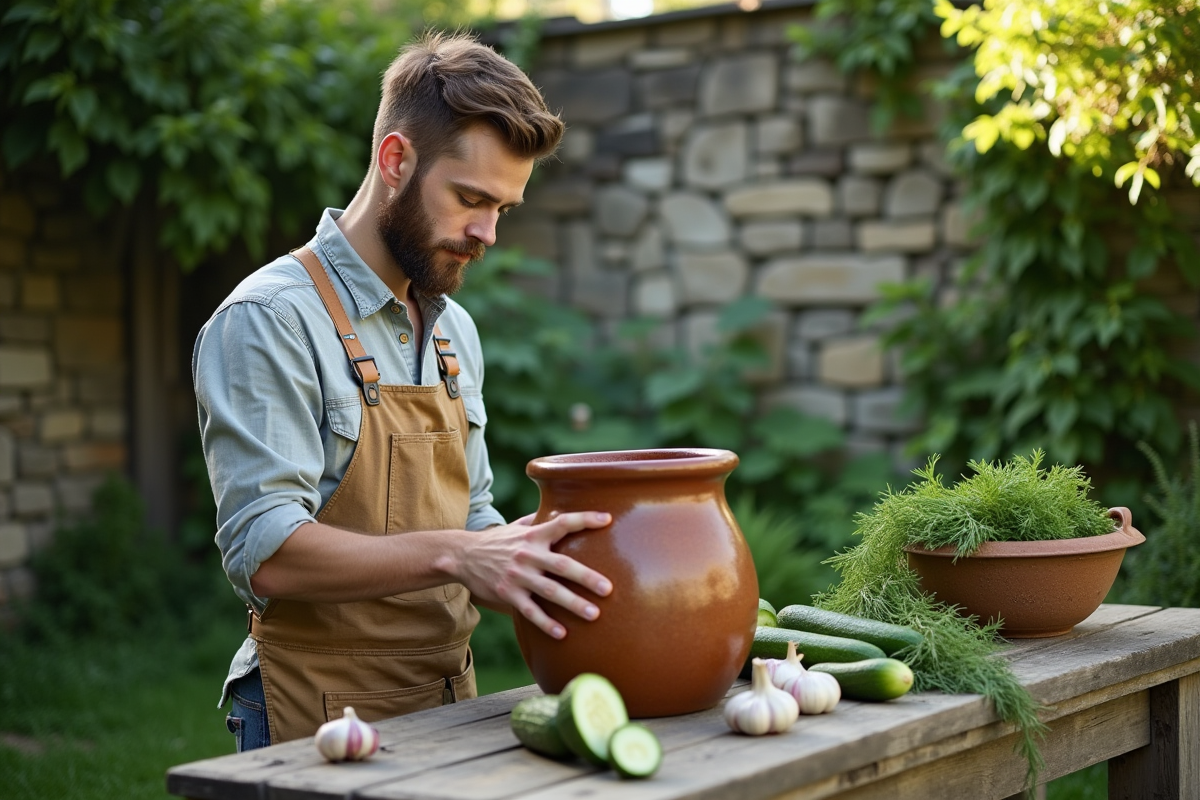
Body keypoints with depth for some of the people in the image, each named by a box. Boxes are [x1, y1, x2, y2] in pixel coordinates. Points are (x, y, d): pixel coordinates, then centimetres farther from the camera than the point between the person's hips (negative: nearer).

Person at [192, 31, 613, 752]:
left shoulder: (455, 330, 11)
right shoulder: (267, 321, -14)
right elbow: (265, 550, -24)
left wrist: (530, 559, -3)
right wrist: (455, 556, -35)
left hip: (450, 709, 7)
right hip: (321, 732, -7)